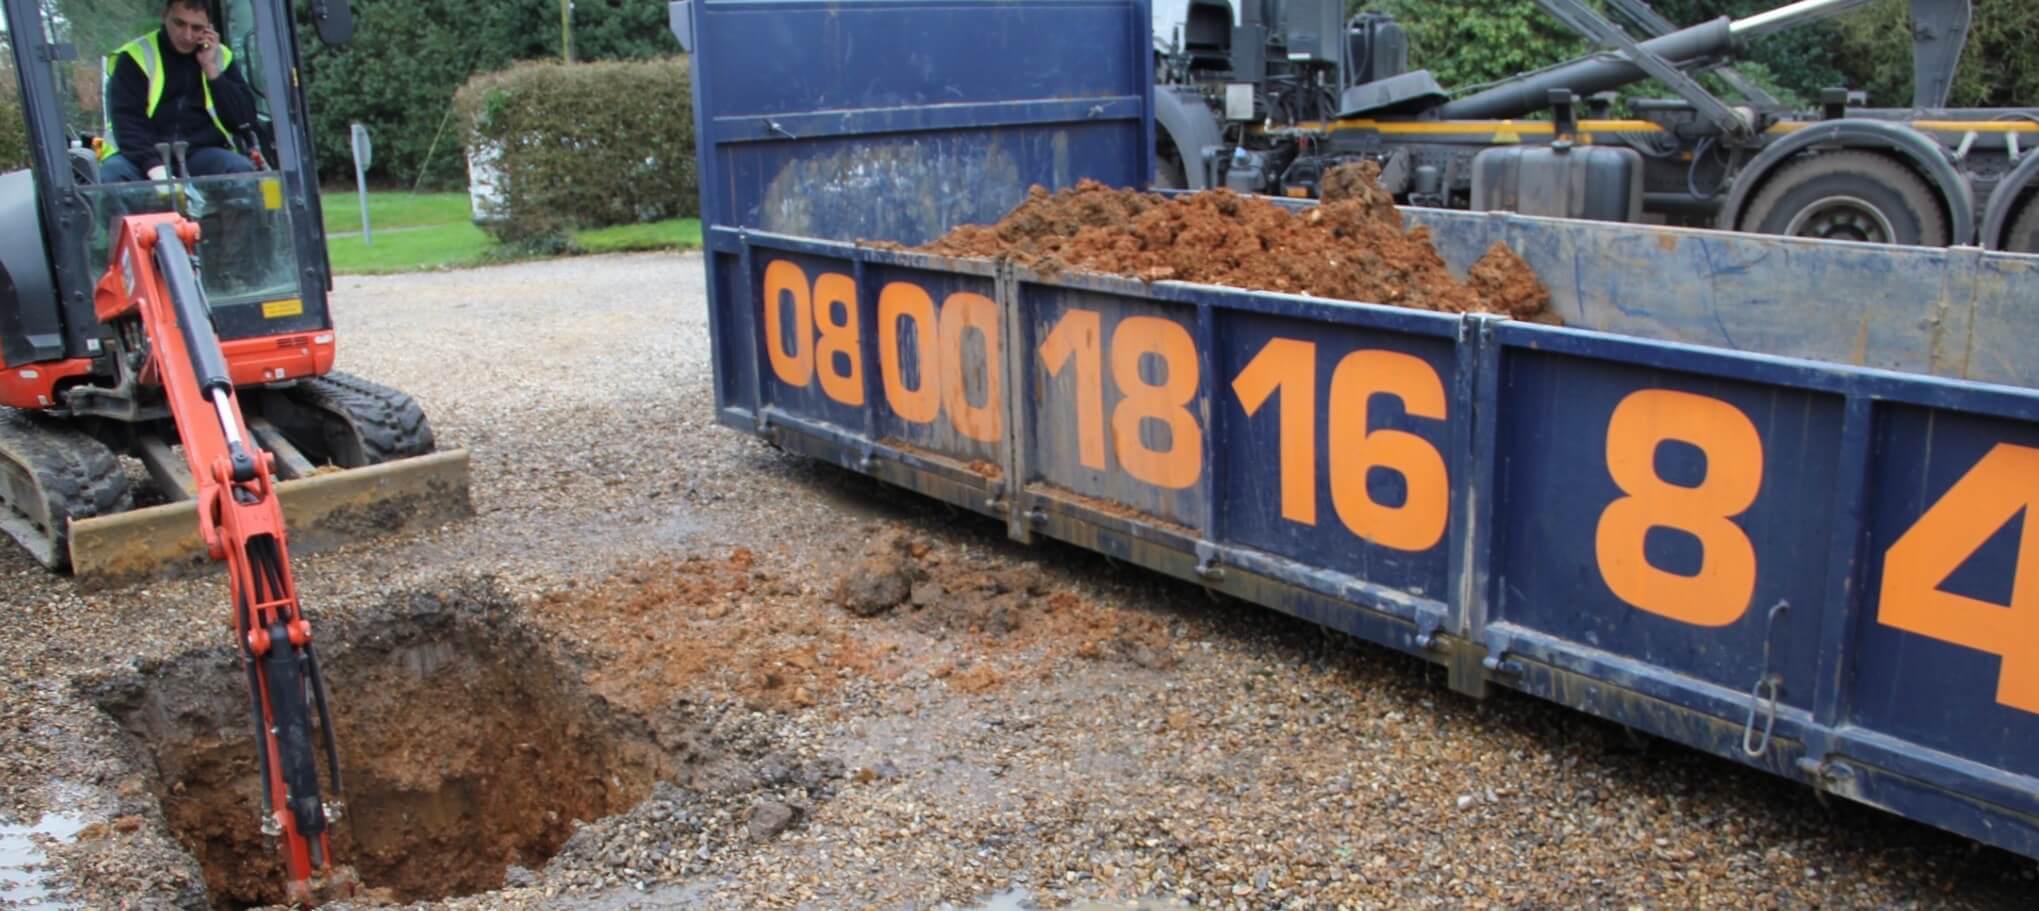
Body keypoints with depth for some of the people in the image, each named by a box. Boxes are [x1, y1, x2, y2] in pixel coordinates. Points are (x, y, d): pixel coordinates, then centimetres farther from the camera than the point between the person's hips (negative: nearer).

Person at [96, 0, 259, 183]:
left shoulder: (221, 58, 10)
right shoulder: (135, 58, 1)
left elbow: (245, 120, 0)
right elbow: (126, 123, -9)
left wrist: (211, 69, -7)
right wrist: (155, 167, -27)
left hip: (202, 155, 2)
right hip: (140, 156, -1)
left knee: (242, 170, -28)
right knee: (113, 174, -32)